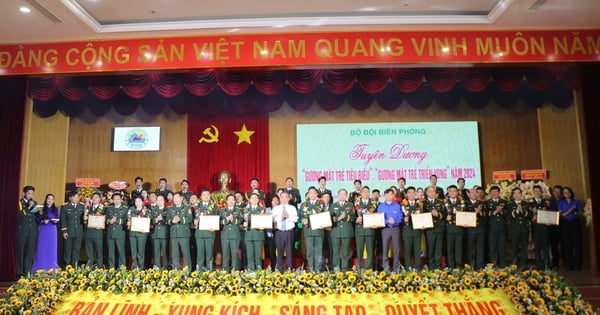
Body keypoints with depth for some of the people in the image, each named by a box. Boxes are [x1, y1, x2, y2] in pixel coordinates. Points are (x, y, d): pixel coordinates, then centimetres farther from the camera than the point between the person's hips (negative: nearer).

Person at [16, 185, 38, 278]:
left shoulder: (35, 203, 14)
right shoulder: (19, 202, -2)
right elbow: (19, 215, -15)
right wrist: (28, 207, -20)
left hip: (32, 231, 4)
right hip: (22, 230, -4)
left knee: (30, 252, 5)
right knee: (20, 251, 0)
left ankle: (27, 271, 11)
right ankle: (20, 272, 6)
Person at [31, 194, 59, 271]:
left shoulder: (56, 209, 8)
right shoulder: (41, 209, 0)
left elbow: (58, 219, 9)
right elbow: (37, 220, -1)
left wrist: (56, 221, -12)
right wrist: (43, 221, -18)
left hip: (52, 231, 2)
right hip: (43, 230, -2)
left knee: (52, 248, 4)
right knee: (42, 248, 0)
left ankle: (51, 267, 10)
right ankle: (41, 268, 8)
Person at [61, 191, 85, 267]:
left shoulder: (82, 206, 6)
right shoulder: (65, 206, 2)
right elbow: (63, 220, 0)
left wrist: (83, 230, 2)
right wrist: (64, 231, -6)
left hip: (79, 232, 2)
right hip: (68, 232, -1)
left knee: (76, 250, 4)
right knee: (67, 250, 3)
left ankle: (74, 266, 11)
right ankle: (67, 266, 12)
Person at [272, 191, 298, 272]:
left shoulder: (292, 208, 7)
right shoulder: (276, 208, 8)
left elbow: (295, 219, -4)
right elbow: (273, 219, -6)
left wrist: (288, 216, -18)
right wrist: (281, 217, -19)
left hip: (289, 232, 0)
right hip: (279, 232, 1)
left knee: (289, 250, 2)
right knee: (280, 251, 3)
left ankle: (289, 269, 10)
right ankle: (280, 269, 12)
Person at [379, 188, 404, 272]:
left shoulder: (397, 206, 6)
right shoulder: (381, 206, 6)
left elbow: (400, 218, 1)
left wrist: (394, 221, -19)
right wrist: (387, 221, -16)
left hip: (395, 229, 0)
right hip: (385, 229, 0)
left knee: (396, 249, 1)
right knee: (385, 249, 0)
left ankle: (396, 268, 9)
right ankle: (386, 268, 8)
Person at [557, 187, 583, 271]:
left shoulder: (576, 202, 8)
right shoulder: (561, 202, 8)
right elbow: (560, 215, 2)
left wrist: (575, 212, -11)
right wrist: (568, 212, -13)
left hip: (575, 223, 0)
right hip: (565, 224, 0)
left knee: (577, 244, -2)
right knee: (567, 245, -1)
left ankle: (577, 264, 3)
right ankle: (569, 264, 6)